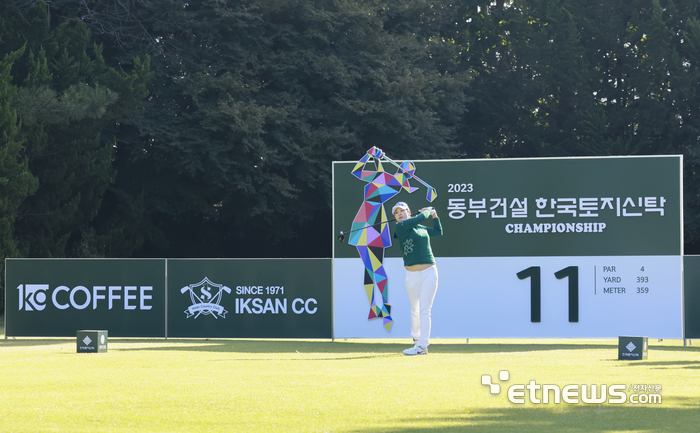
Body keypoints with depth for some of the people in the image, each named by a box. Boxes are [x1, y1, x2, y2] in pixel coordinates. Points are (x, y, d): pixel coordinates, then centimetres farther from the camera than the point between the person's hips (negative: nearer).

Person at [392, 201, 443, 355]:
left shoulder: (421, 228, 14)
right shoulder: (400, 227, -3)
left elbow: (438, 231, 31)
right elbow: (421, 217, -8)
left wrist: (434, 215, 29)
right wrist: (427, 211, 11)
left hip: (429, 273, 1)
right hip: (412, 275, -1)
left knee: (424, 309, -7)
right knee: (415, 310, 7)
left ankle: (422, 346, -11)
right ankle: (416, 339, 29)